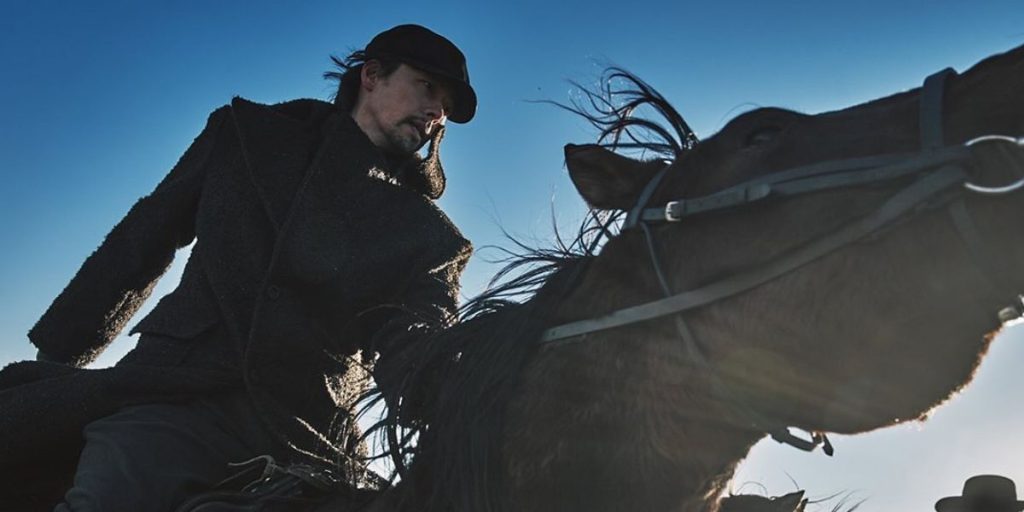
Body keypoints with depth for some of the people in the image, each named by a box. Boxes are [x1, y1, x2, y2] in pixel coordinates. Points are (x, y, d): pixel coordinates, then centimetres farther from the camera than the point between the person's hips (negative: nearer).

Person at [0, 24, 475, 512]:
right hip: (174, 395, 2)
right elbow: (139, 244, 19)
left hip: (300, 438, -2)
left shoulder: (426, 238, 15)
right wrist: (53, 358, 14)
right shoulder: (251, 135, 18)